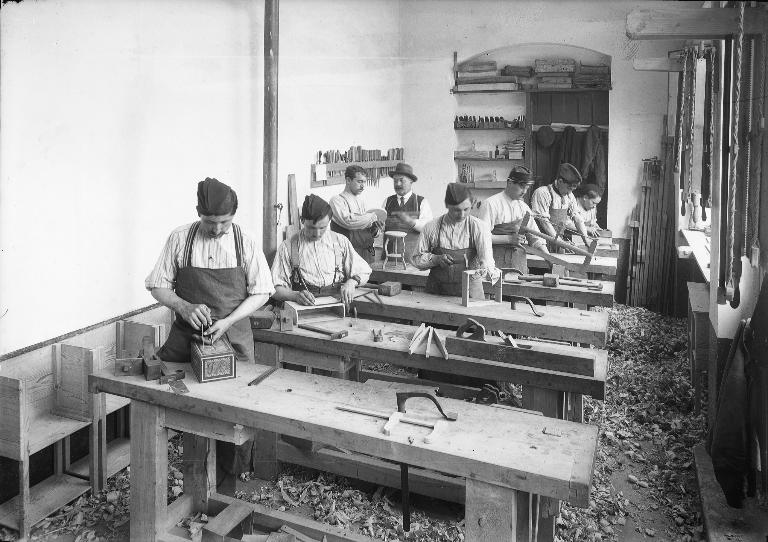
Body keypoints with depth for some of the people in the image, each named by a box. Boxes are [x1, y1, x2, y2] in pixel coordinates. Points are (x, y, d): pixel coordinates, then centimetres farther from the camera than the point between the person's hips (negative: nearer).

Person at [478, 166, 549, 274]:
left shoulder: (524, 207, 13)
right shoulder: (491, 204, -6)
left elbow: (535, 236, 13)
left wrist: (548, 256, 0)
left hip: (520, 260, 5)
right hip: (498, 259, -5)